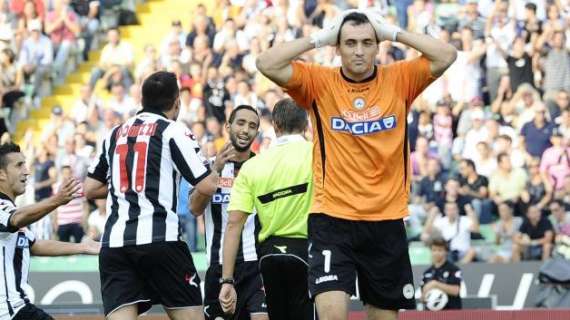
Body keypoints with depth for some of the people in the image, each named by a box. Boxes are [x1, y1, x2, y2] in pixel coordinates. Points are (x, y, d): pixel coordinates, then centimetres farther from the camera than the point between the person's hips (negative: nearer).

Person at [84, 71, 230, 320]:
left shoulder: (116, 134, 18)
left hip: (114, 242, 5)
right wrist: (216, 167, 18)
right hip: (160, 239, -4)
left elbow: (90, 190, 21)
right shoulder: (173, 131, 2)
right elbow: (206, 187, -3)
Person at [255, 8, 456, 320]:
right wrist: (319, 37, -9)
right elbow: (267, 64, -11)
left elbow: (446, 56, -8)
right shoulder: (319, 82, -1)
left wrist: (393, 33, -6)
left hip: (386, 221, 2)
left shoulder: (399, 80, 2)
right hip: (332, 220, -2)